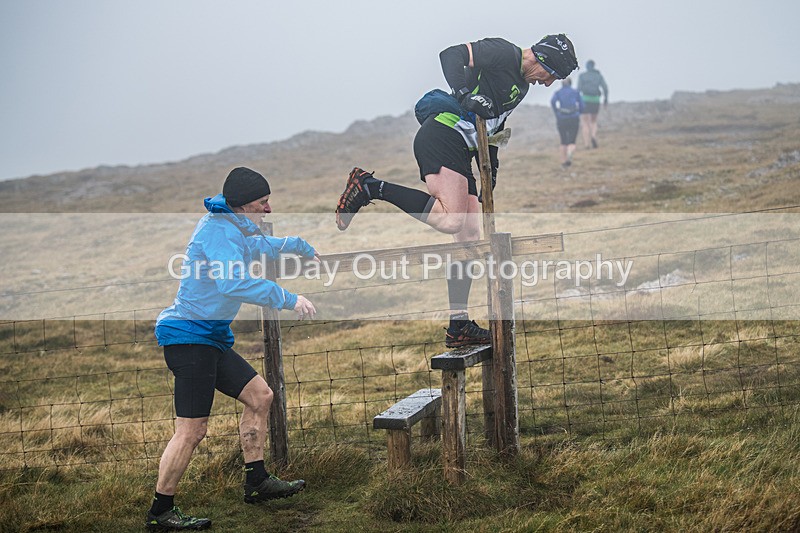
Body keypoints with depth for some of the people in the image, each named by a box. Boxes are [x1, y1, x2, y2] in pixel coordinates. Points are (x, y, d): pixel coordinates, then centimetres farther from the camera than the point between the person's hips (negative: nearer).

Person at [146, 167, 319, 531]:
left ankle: (256, 482, 19)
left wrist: (304, 248, 53)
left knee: (259, 396, 12)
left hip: (212, 338, 11)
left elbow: (264, 245, 41)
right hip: (189, 335, -11)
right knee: (192, 429, -11)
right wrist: (289, 299, -28)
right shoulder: (219, 231, -16)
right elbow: (234, 283, -31)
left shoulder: (235, 230, 17)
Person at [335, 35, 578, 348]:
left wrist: (491, 167, 27)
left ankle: (458, 327, 5)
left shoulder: (521, 86, 24)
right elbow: (451, 55, -15)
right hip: (440, 137, -10)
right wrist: (465, 94, -29)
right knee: (451, 219, -27)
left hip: (459, 151, 10)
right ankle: (370, 188, -16)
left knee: (469, 237, 5)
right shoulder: (503, 52, -4)